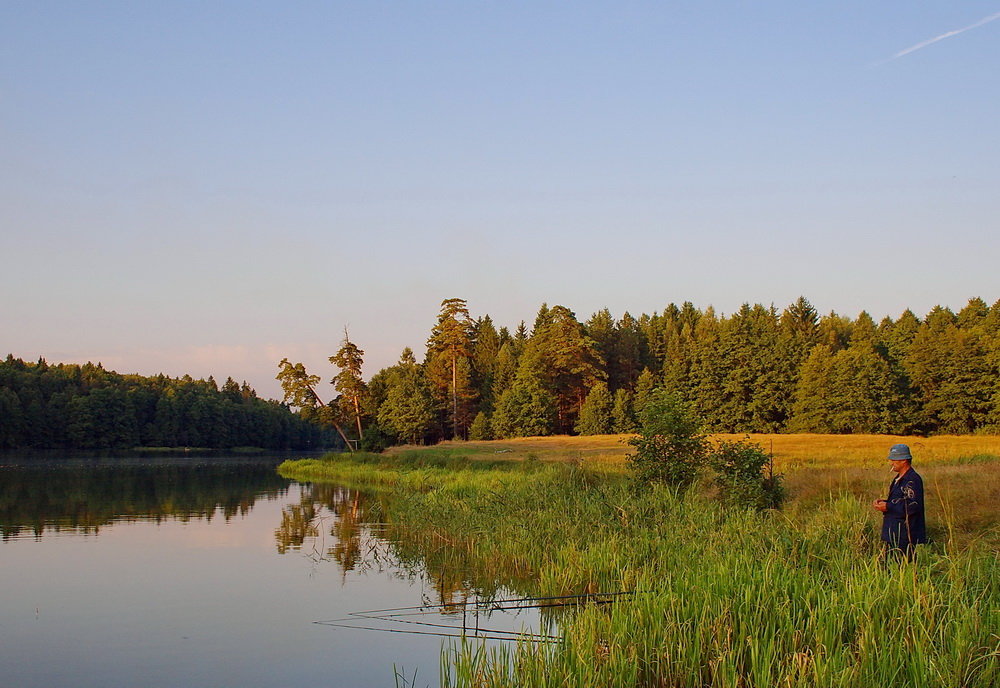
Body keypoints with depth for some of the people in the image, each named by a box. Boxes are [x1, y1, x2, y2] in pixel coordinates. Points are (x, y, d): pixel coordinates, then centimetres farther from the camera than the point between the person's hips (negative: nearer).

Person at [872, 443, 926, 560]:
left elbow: (912, 506, -24)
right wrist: (883, 502, 7)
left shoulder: (912, 480, -15)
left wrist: (887, 507, -20)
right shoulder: (899, 478, 17)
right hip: (894, 535, 10)